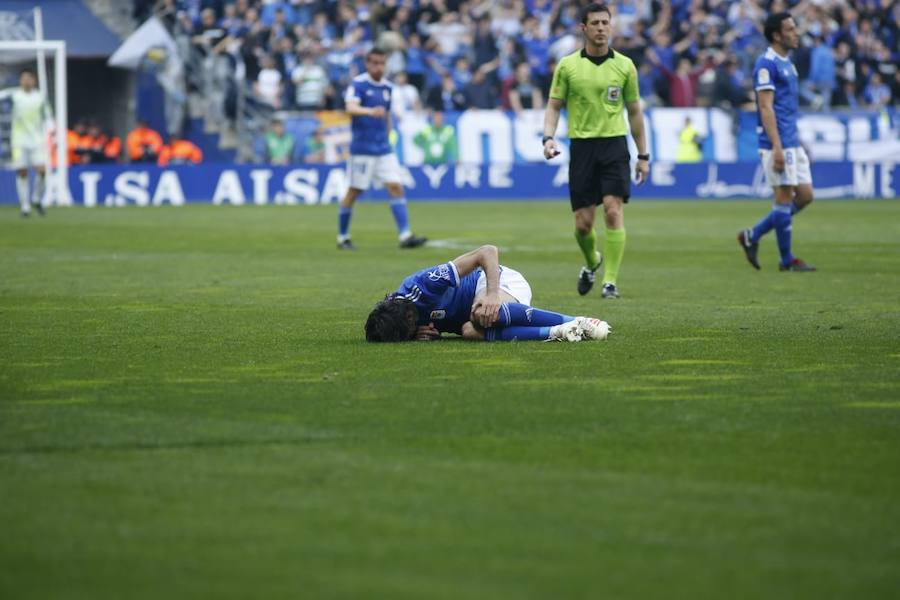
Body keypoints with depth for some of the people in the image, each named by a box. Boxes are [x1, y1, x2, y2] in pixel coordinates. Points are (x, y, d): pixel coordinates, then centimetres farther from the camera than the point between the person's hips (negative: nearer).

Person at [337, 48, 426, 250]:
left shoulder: (387, 87, 10)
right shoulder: (358, 84, -9)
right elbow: (351, 108, -28)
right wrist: (370, 111, -45)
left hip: (384, 149, 6)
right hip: (362, 148, -6)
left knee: (396, 187, -6)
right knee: (354, 191, 1)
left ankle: (405, 235, -9)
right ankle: (342, 237, 14)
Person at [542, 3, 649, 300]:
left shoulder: (624, 65, 5)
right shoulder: (567, 66, 4)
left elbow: (634, 111, 11)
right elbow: (554, 106, 8)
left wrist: (643, 155, 10)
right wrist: (548, 137, -10)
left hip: (615, 144, 0)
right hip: (582, 145, 0)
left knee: (613, 211, -15)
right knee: (583, 223, 1)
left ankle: (610, 281, -9)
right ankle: (591, 262, 33)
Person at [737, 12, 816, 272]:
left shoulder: (787, 64, 17)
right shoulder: (767, 64, -12)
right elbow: (766, 107, -17)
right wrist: (777, 147, -22)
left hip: (793, 143, 9)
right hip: (778, 144, -9)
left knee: (805, 196, 7)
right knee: (785, 197, -4)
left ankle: (752, 236, 16)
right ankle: (787, 260, 4)